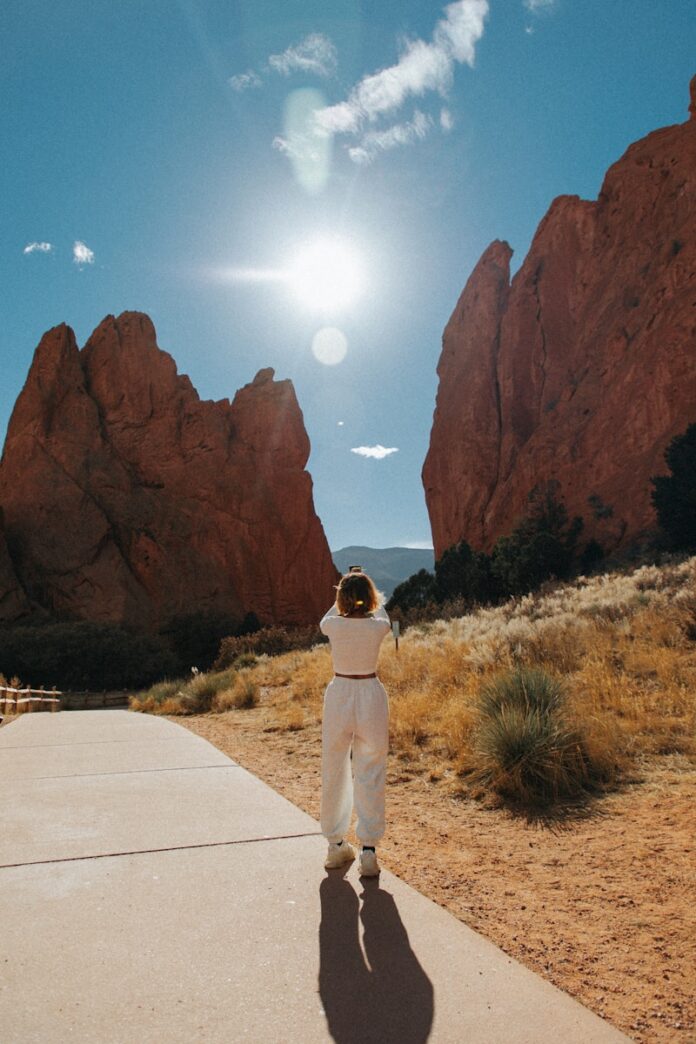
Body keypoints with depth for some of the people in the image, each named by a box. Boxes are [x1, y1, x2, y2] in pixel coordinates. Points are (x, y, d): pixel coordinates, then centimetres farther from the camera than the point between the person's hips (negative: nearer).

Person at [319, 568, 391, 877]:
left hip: (338, 696, 0)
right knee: (370, 776, 9)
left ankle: (336, 846, 26)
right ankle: (369, 851, 9)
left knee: (333, 773, 14)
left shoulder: (333, 625, -10)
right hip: (371, 696, 0)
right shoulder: (378, 626, -9)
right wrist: (370, 598, 31)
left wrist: (342, 598, 26)